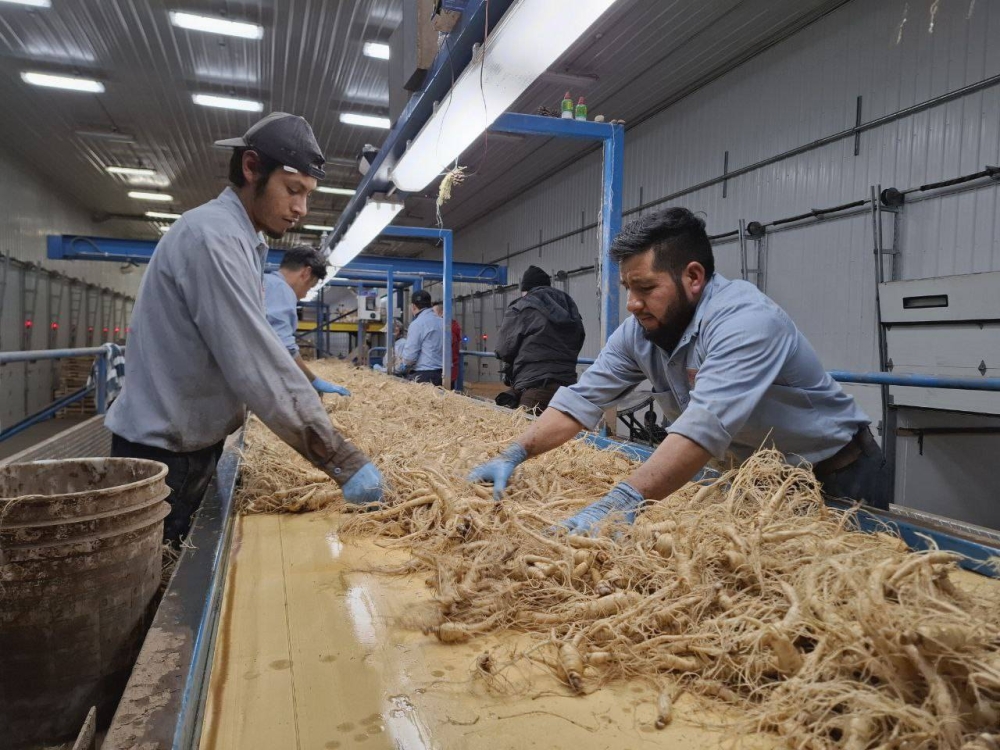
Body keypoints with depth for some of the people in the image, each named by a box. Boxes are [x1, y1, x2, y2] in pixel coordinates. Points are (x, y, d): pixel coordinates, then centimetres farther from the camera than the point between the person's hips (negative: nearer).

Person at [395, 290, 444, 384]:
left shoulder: (417, 324, -11)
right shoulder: (440, 321, 11)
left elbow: (409, 356, -14)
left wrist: (397, 368, 6)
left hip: (422, 376, -7)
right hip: (440, 374, 7)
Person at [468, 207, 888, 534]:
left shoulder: (745, 321, -33)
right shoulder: (639, 332, -10)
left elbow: (706, 424, -45)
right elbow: (582, 399, -12)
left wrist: (625, 502, -55)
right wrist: (514, 456, -24)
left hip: (835, 478, -6)